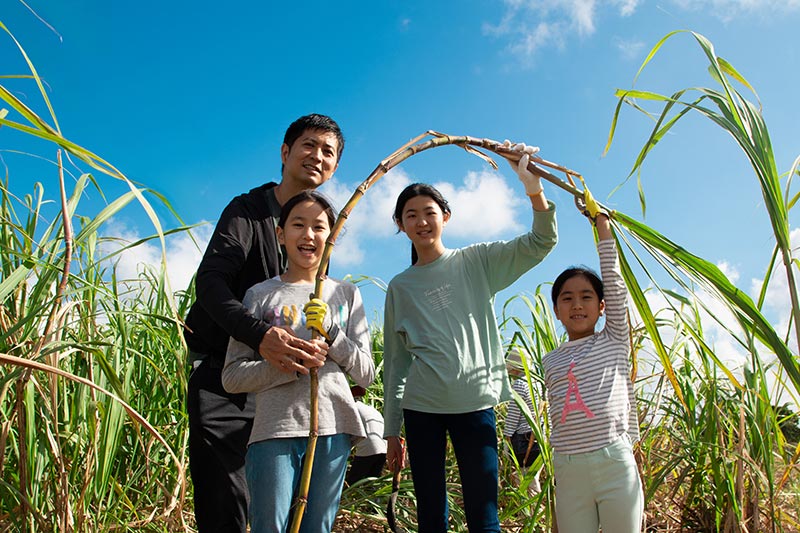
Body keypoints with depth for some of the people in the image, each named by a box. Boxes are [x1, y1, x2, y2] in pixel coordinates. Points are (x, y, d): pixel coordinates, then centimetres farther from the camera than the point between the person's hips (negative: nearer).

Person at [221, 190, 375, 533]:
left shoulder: (347, 294, 11)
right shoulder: (261, 295, 5)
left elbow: (366, 374, 8)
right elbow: (232, 377, 0)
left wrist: (331, 334, -8)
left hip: (334, 429, 2)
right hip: (275, 430, -2)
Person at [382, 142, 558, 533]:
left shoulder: (477, 262, 6)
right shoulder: (399, 287, 11)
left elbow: (540, 243, -5)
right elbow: (395, 361, 12)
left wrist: (533, 186, -22)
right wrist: (391, 430, 10)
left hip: (475, 402, -2)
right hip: (420, 406, 2)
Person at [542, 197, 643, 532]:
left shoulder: (614, 340, 5)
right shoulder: (550, 361, 13)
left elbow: (612, 276, 1)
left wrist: (600, 219, 4)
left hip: (615, 463, -3)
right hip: (568, 470, 3)